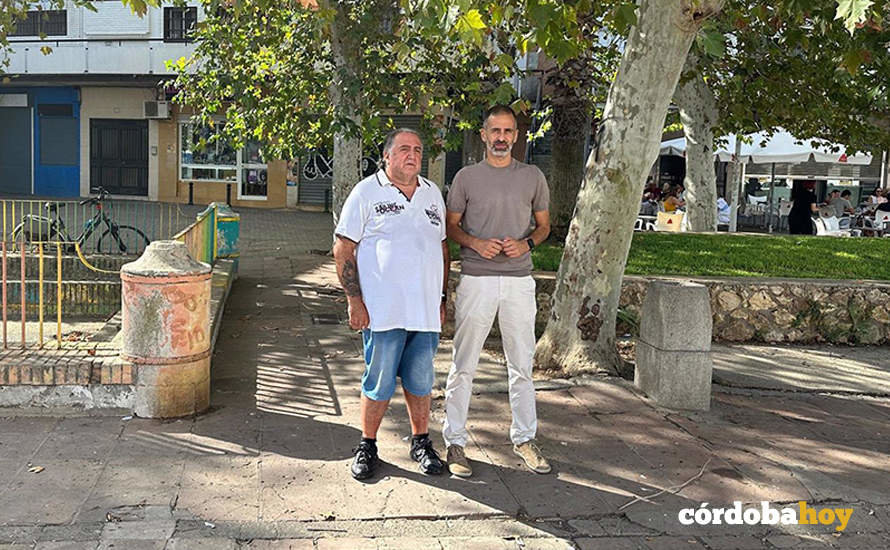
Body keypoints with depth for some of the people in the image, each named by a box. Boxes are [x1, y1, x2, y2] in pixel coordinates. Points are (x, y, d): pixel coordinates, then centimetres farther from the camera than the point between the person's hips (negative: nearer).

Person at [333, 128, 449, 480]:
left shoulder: (432, 193, 14)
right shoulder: (366, 192, -1)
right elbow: (343, 247, -4)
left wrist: (442, 298, 15)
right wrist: (354, 300, -10)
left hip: (426, 311, 4)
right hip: (383, 310, -4)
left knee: (420, 381, 12)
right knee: (379, 382, 2)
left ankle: (421, 443, 27)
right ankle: (367, 446, 19)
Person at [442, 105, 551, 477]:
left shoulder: (533, 177, 8)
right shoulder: (467, 177, 4)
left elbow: (544, 224, 15)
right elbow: (451, 225, 8)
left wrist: (527, 243, -6)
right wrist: (475, 243, -12)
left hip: (519, 281, 2)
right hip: (476, 279, -2)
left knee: (522, 365, 10)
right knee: (464, 365, 1)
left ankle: (524, 438, 23)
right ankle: (455, 442, 11)